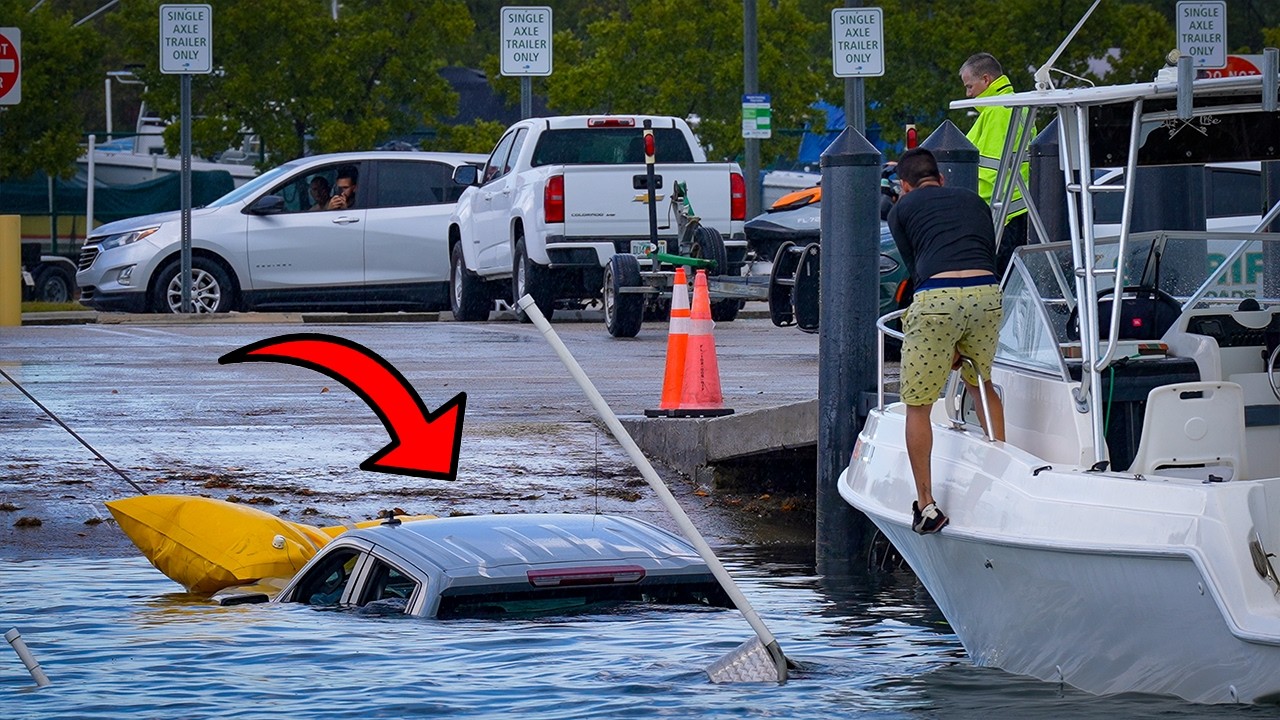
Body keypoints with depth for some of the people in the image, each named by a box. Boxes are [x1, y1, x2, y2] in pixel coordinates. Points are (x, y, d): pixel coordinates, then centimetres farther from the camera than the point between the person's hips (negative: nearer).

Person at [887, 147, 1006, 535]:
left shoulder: (902, 210, 20)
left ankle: (926, 505, 4)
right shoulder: (973, 201, 30)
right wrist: (961, 344, 26)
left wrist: (947, 345, 20)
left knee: (918, 404, 8)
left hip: (937, 297, -4)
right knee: (981, 383, 30)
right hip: (987, 293, 4)